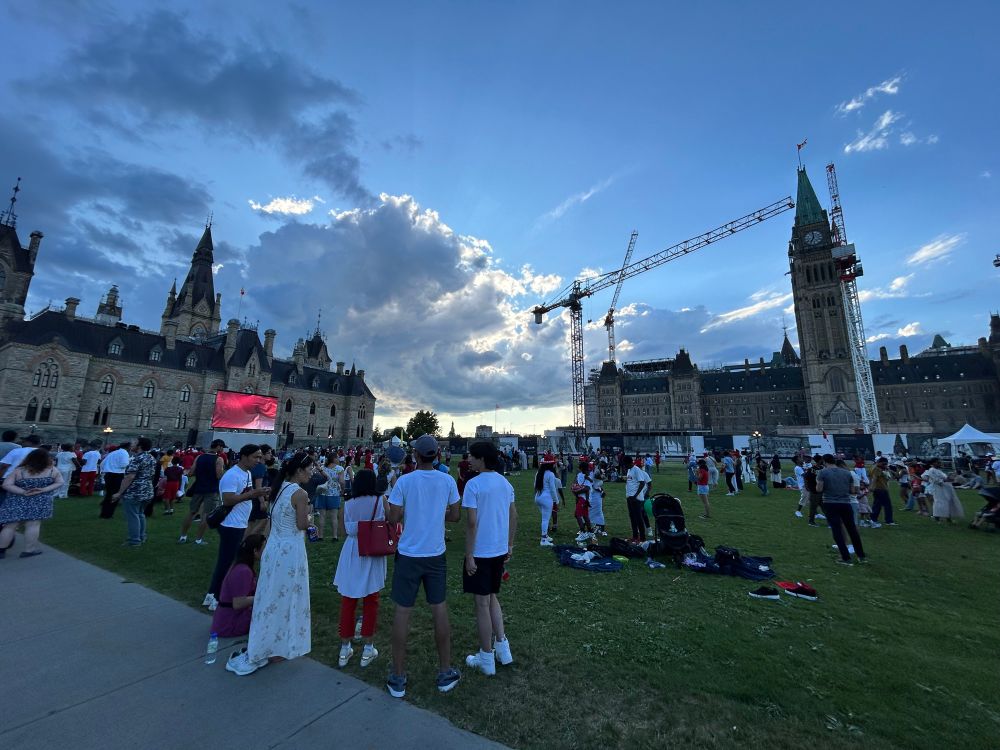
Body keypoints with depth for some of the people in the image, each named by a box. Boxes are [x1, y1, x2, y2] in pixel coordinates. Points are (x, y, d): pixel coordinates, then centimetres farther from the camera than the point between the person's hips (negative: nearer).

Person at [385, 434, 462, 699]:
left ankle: (397, 678, 23)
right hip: (436, 555, 2)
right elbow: (455, 516, 1)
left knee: (402, 612, 11)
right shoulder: (448, 481, -7)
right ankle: (445, 673, 27)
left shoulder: (404, 481, -13)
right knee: (439, 609, 14)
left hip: (408, 555, -2)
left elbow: (393, 518, -10)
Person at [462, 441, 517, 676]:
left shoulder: (474, 484, -17)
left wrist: (469, 556, -13)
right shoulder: (505, 483, 3)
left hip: (480, 553, -6)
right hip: (500, 551, 7)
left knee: (482, 603, 8)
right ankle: (502, 646, 28)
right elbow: (513, 517, 8)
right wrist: (510, 546, 17)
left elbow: (472, 522, -20)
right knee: (492, 598, 24)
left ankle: (486, 659, 22)